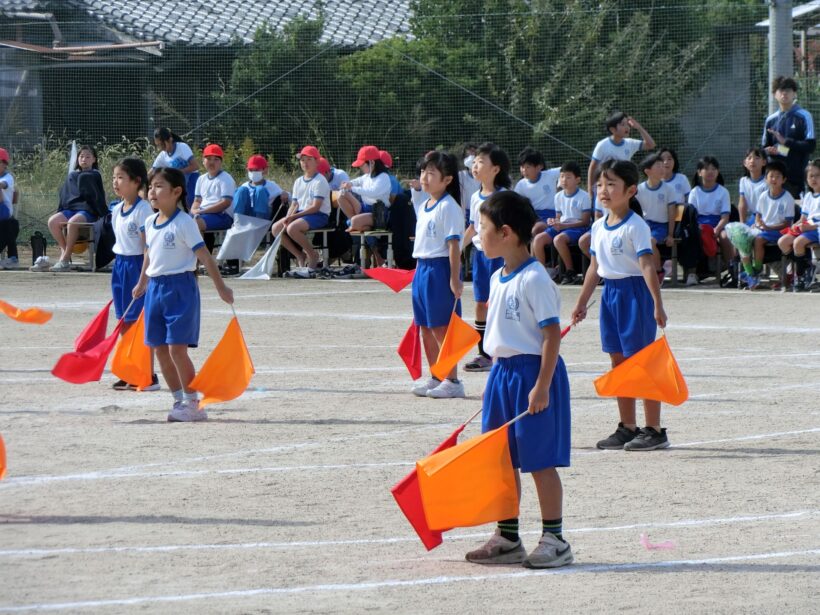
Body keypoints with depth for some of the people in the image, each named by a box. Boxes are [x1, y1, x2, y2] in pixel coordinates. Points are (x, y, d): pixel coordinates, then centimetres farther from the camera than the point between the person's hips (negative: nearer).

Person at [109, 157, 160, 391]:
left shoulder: (142, 209, -14)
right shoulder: (117, 211, 10)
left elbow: (147, 247, -16)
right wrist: (120, 266, 17)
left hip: (137, 265, -8)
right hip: (120, 265, 8)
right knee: (125, 324, 11)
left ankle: (149, 376, 0)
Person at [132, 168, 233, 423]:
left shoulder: (184, 223, -12)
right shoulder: (150, 223, 10)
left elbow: (204, 256, -12)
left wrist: (221, 288, -13)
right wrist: (142, 283, 35)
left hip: (179, 287, -8)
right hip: (156, 287, 8)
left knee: (177, 348, -10)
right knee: (160, 349, 8)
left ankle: (192, 404, -2)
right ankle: (179, 400, 18)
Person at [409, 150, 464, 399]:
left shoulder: (448, 208, -13)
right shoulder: (422, 208, 14)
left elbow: (453, 244, -16)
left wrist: (455, 278, -19)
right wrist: (420, 270, 19)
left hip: (441, 269, -9)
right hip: (422, 268, 9)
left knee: (441, 328, -6)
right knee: (426, 328, 14)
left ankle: (452, 381, 0)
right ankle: (435, 378, 24)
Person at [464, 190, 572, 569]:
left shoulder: (534, 279, -16)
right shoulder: (498, 279, 12)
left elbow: (552, 334, -18)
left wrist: (542, 386, -22)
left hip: (533, 371, -9)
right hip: (502, 371, 9)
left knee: (540, 461, -3)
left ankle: (554, 540, 4)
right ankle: (507, 538, 20)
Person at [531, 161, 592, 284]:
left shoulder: (584, 196, -9)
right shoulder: (559, 196, 11)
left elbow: (585, 221, -12)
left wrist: (563, 225, -18)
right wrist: (554, 222, -8)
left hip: (578, 228, -7)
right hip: (561, 227, 7)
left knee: (558, 239, -35)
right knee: (538, 239, -16)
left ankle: (570, 272, -21)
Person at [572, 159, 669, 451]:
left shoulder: (635, 227, -14)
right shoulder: (599, 227, 10)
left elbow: (647, 266, -20)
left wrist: (657, 304, -26)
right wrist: (581, 303, 21)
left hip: (634, 292, -8)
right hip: (610, 293, 8)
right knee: (619, 363, 12)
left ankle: (654, 430, -1)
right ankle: (627, 427, 19)